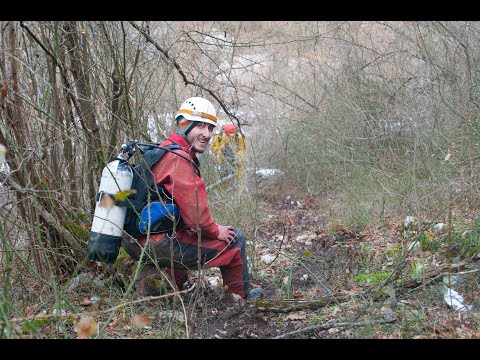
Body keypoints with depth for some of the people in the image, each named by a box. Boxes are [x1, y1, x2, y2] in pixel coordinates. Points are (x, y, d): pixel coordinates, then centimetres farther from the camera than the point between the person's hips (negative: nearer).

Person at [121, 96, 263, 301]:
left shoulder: (165, 151, 15)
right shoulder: (178, 159, -18)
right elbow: (194, 210, -21)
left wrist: (210, 227, 15)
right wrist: (215, 230, -3)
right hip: (157, 244, -10)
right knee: (235, 239, -1)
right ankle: (240, 295, 20)